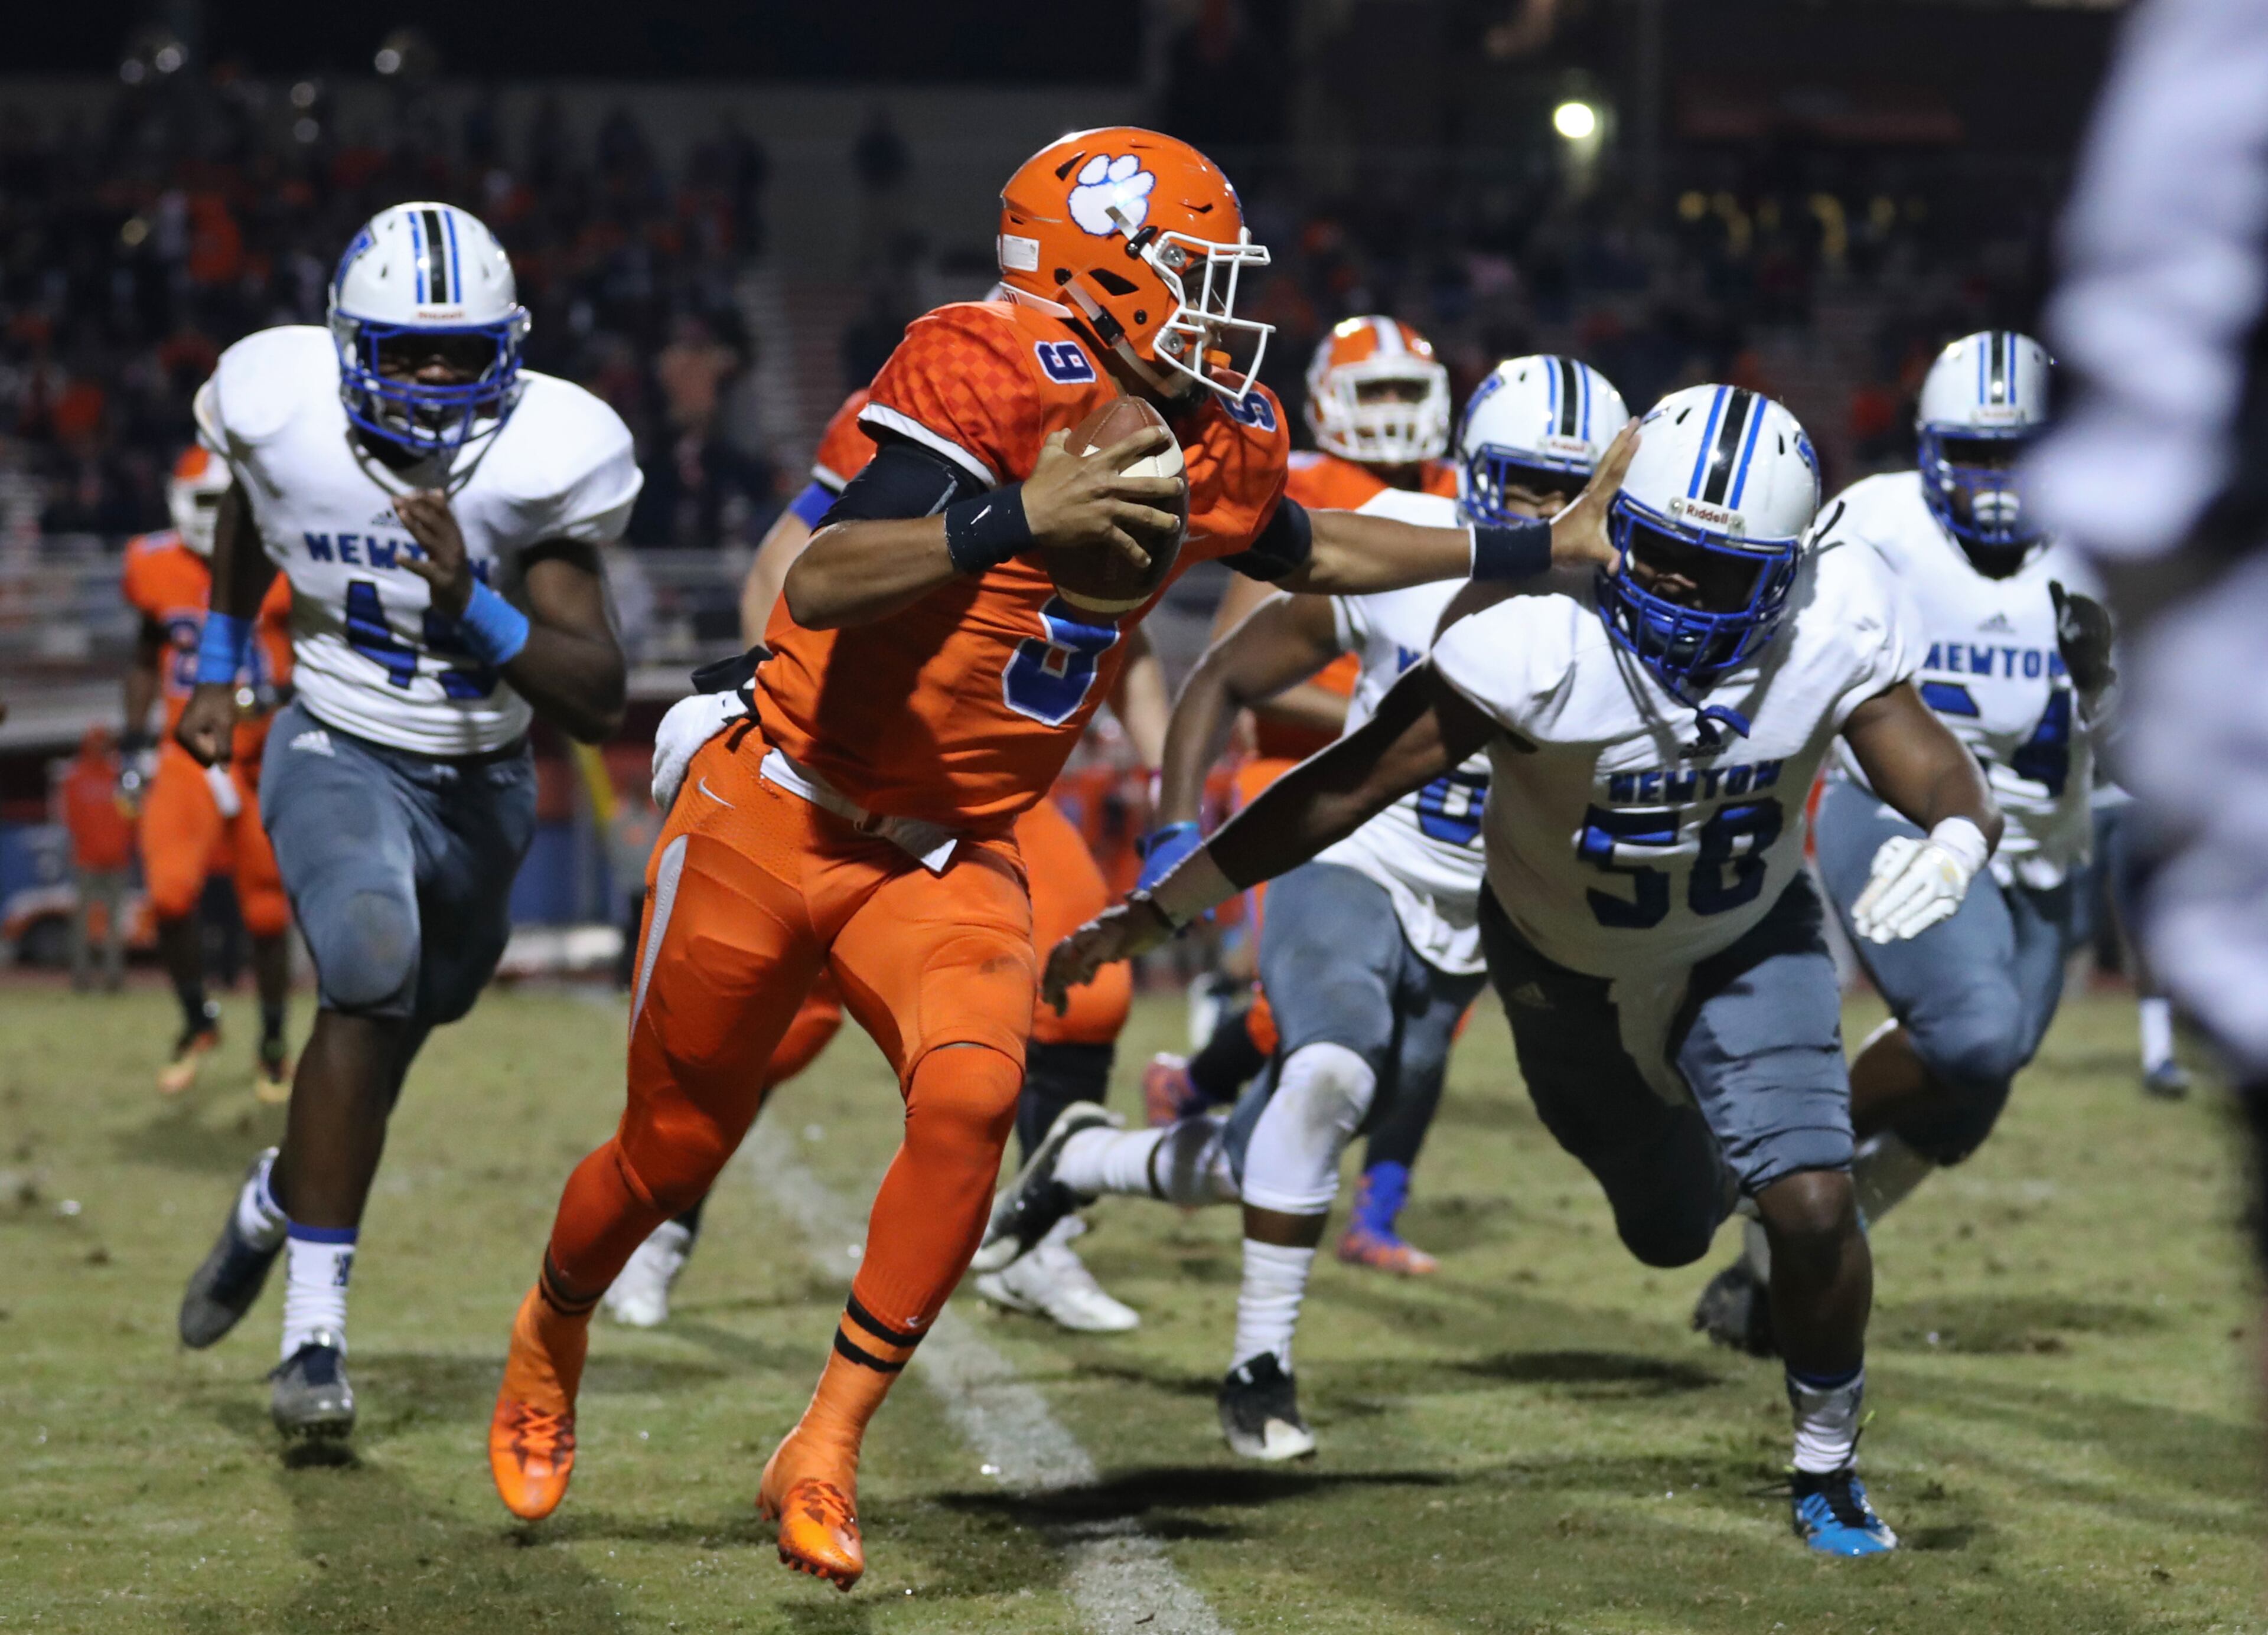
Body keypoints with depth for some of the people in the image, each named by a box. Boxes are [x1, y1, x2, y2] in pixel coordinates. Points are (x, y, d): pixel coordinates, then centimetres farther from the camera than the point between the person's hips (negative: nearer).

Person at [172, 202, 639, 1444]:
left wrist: (473, 606, -35)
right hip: (341, 757, -2)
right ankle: (316, 1334, -27)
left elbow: (597, 702, -22)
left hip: (482, 783, 2)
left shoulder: (540, 463, -21)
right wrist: (217, 673, 16)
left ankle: (277, 1200, 54)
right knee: (373, 976, -29)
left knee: (388, 1032, 20)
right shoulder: (286, 420, -16)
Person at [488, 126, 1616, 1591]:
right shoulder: (991, 377, -22)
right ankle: (552, 1337, 44)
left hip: (951, 861, 5)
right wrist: (1019, 516, -42)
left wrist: (1540, 551, 27)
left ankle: (826, 1455, -12)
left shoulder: (1219, 445, 1)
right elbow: (819, 590, -31)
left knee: (972, 1098, -24)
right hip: (779, 822, -5)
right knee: (673, 1152, 10)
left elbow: (1306, 551, 24)